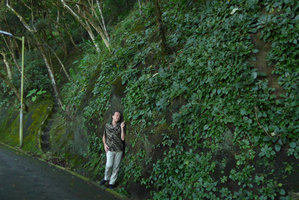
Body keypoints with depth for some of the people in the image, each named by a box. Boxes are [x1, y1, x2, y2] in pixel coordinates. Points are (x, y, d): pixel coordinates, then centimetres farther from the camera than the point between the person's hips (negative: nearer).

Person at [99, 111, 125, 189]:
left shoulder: (120, 126, 2)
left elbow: (122, 138, -6)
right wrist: (104, 144, 1)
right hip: (110, 149, 0)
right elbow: (104, 136, 16)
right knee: (109, 165, -9)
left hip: (119, 150, 0)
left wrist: (122, 128, -14)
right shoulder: (107, 125, 6)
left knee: (116, 167, 4)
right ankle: (106, 178, 19)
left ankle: (112, 182, 19)